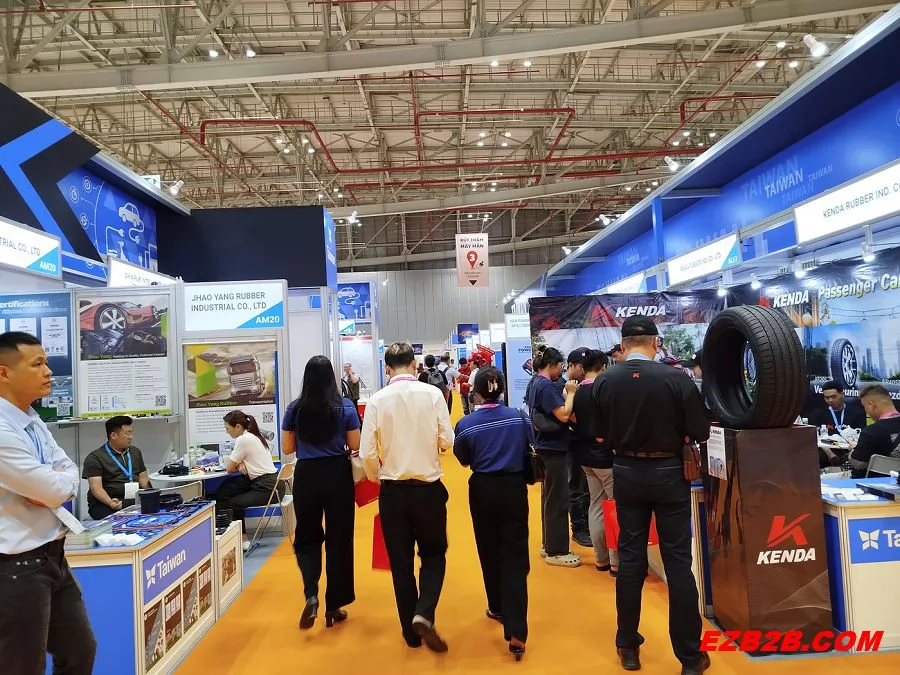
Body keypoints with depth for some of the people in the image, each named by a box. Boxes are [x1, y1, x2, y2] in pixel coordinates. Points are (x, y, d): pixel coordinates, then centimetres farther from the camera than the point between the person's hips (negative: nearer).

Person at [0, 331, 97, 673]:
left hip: (52, 557, 9)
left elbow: (70, 474, 10)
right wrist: (58, 481, 0)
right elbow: (57, 489, -22)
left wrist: (50, 485, -12)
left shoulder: (33, 421, 8)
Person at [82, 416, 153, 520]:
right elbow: (96, 487, -9)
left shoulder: (135, 452, 21)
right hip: (104, 503, -5)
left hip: (136, 500, 5)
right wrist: (110, 502, -29)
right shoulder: (95, 458, 1)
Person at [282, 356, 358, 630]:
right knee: (339, 539, 10)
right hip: (338, 475, -1)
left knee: (307, 537, 17)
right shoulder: (345, 406, -7)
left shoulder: (295, 408, -2)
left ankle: (311, 595, -3)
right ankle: (333, 606, 19)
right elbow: (355, 447, -5)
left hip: (306, 476, 1)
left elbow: (287, 448, 5)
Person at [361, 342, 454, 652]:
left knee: (400, 561, 15)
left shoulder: (377, 400, -8)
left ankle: (411, 630, 25)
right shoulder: (432, 393, -9)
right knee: (433, 554, 18)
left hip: (392, 490, 1)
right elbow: (447, 441, -8)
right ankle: (424, 615, -2)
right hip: (429, 488, 0)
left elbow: (367, 454, -8)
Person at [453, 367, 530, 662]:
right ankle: (516, 630, -5)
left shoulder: (466, 424, -10)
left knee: (490, 551, 19)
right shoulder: (518, 417, -7)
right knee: (515, 555, 2)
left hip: (484, 490, 0)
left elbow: (464, 460, 2)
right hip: (515, 488, 0)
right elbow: (530, 450, 9)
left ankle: (497, 608, 38)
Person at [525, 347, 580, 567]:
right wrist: (571, 393, -12)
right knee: (558, 501, -2)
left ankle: (549, 545, 26)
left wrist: (564, 395, 5)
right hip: (554, 448, -11)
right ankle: (556, 551, 5)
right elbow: (564, 415, -24)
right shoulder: (546, 386, -20)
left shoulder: (535, 383, 11)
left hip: (546, 446, 11)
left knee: (550, 498, 17)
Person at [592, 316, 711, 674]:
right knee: (678, 560, 7)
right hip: (668, 472, -2)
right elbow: (700, 434, -9)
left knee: (630, 557, 13)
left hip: (626, 472, 2)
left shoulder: (604, 381, -8)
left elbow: (601, 437, 0)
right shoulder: (676, 378, -15)